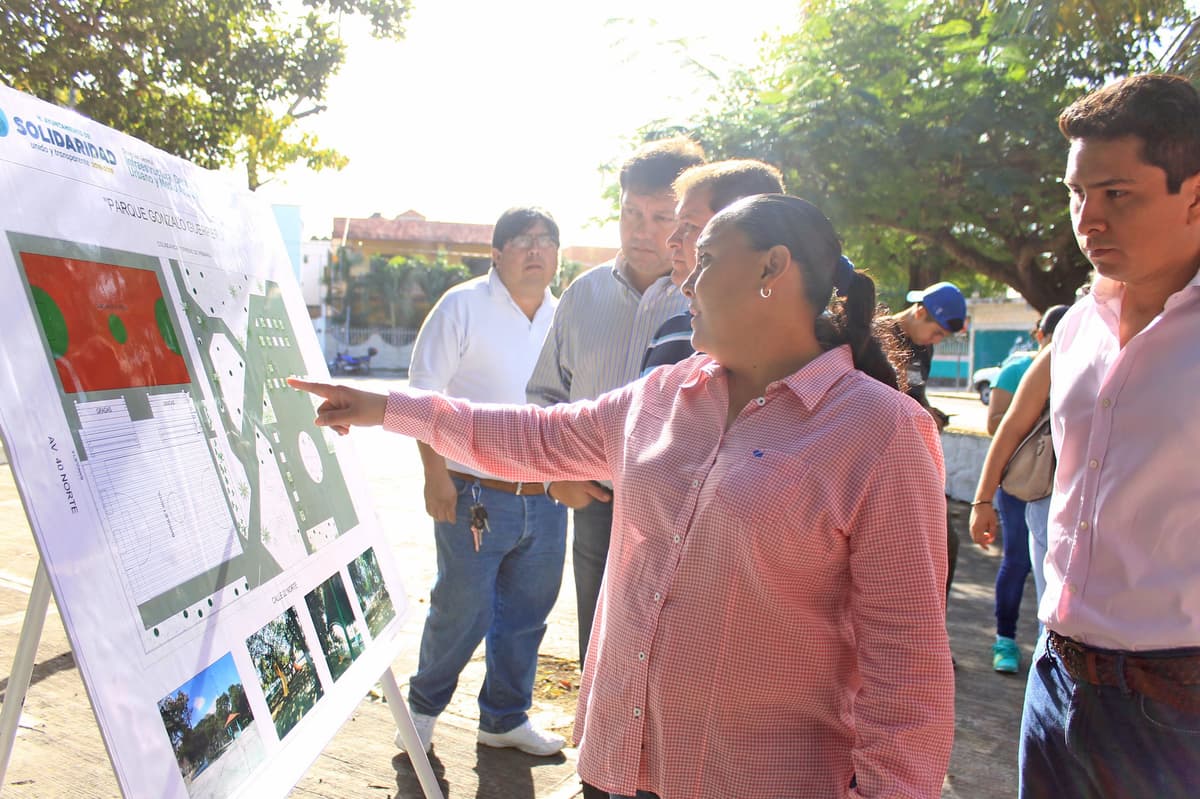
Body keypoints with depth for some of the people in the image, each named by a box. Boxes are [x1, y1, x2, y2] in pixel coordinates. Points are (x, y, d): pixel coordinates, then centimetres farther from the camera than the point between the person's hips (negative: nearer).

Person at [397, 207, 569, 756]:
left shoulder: (564, 317, 9)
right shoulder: (463, 306, -6)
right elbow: (424, 396, -7)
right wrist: (436, 475, -12)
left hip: (546, 500, 5)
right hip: (476, 496, -5)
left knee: (526, 614, 14)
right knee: (462, 611, 5)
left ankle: (504, 717, 34)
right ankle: (423, 706, 32)